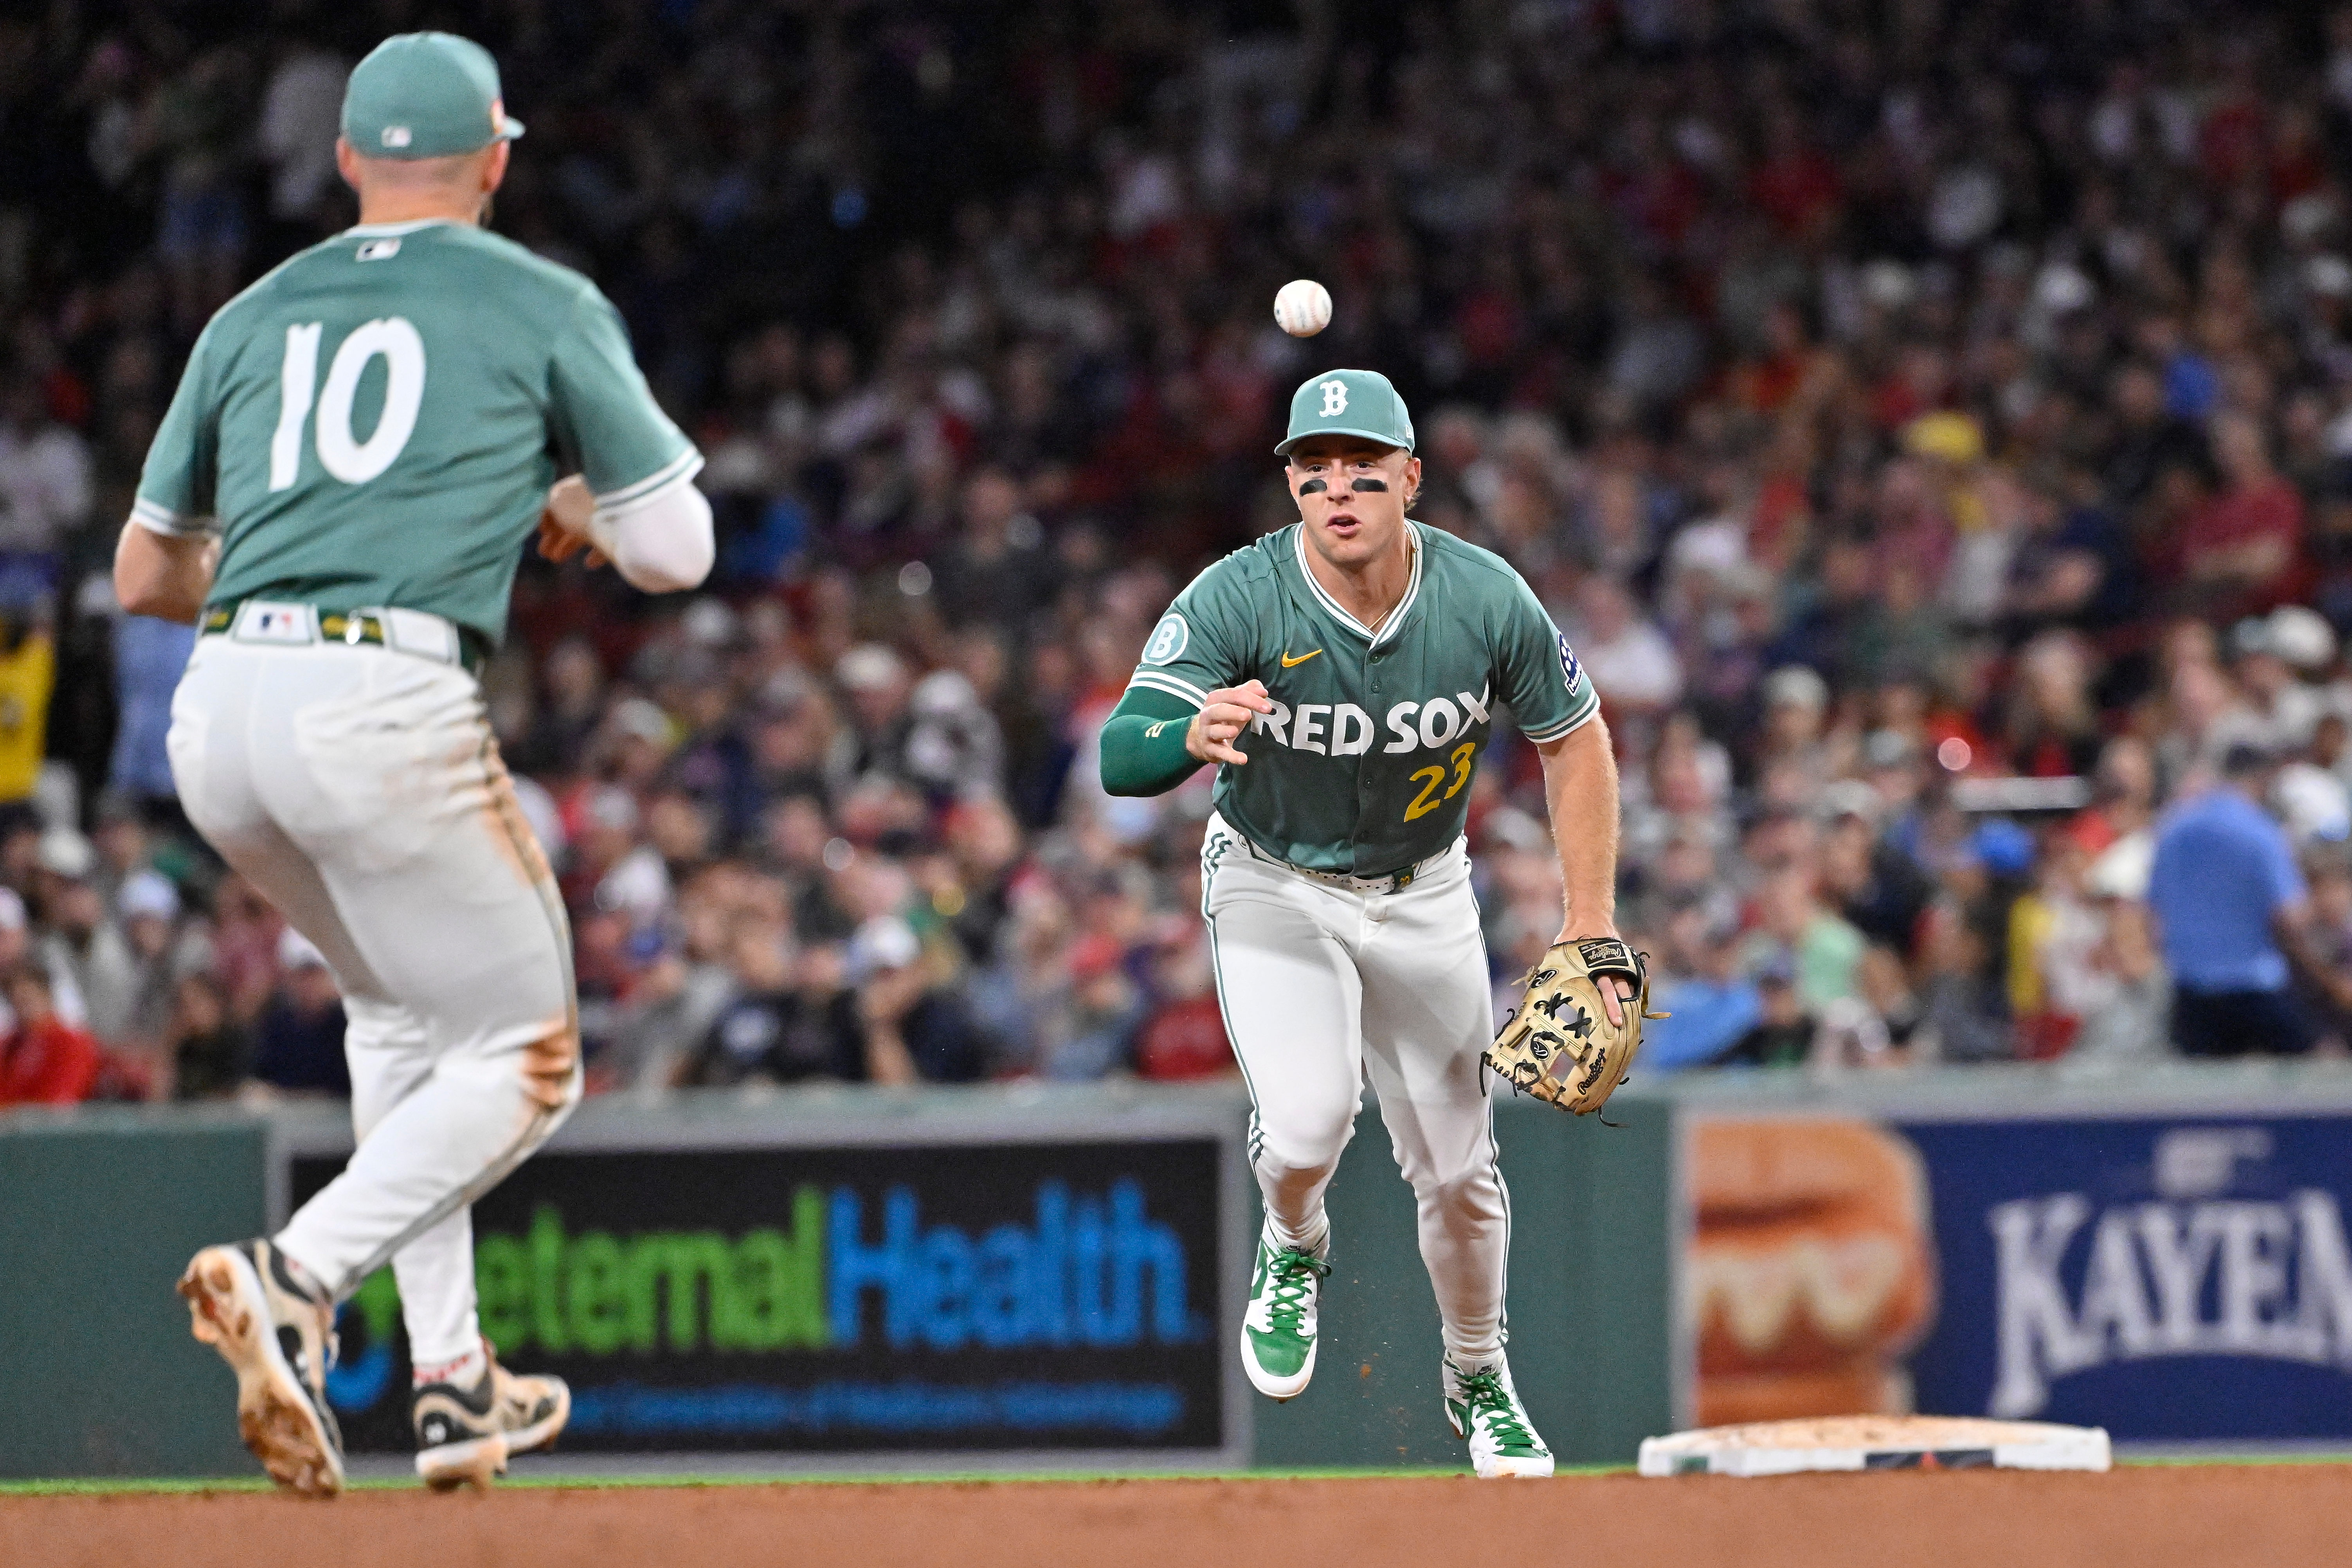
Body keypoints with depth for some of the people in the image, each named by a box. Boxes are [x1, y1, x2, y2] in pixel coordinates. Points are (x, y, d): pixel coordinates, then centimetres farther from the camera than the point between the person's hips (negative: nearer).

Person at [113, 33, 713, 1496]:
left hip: (217, 715, 6)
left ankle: (452, 1378, 22)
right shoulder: (544, 306, 8)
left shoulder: (255, 316, 20)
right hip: (390, 709, -6)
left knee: (403, 1007, 27)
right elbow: (676, 551, 9)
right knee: (519, 1066, 6)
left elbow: (145, 573, 24)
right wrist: (576, 506, 30)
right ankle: (295, 1279, -16)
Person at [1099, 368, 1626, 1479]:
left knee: (1458, 1171, 6)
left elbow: (1576, 738, -3)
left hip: (1422, 895, 2)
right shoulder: (1236, 600, -26)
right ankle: (1293, 1250, 11)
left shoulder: (1484, 599, -19)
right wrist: (1193, 733, -59)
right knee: (1306, 1124, -25)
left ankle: (1478, 1380, 35)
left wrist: (1591, 926, -7)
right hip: (1274, 887, -2)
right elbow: (1120, 759, -35)